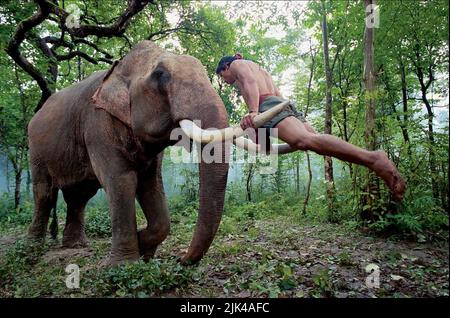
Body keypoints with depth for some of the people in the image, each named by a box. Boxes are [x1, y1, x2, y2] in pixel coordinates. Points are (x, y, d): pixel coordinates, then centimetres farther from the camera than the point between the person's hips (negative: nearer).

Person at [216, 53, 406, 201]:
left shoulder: (237, 64, 18)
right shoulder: (258, 69, 42)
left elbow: (250, 81, -5)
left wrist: (252, 112, -23)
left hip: (268, 106, -9)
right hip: (283, 104, 9)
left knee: (305, 140, -32)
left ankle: (373, 158, -48)